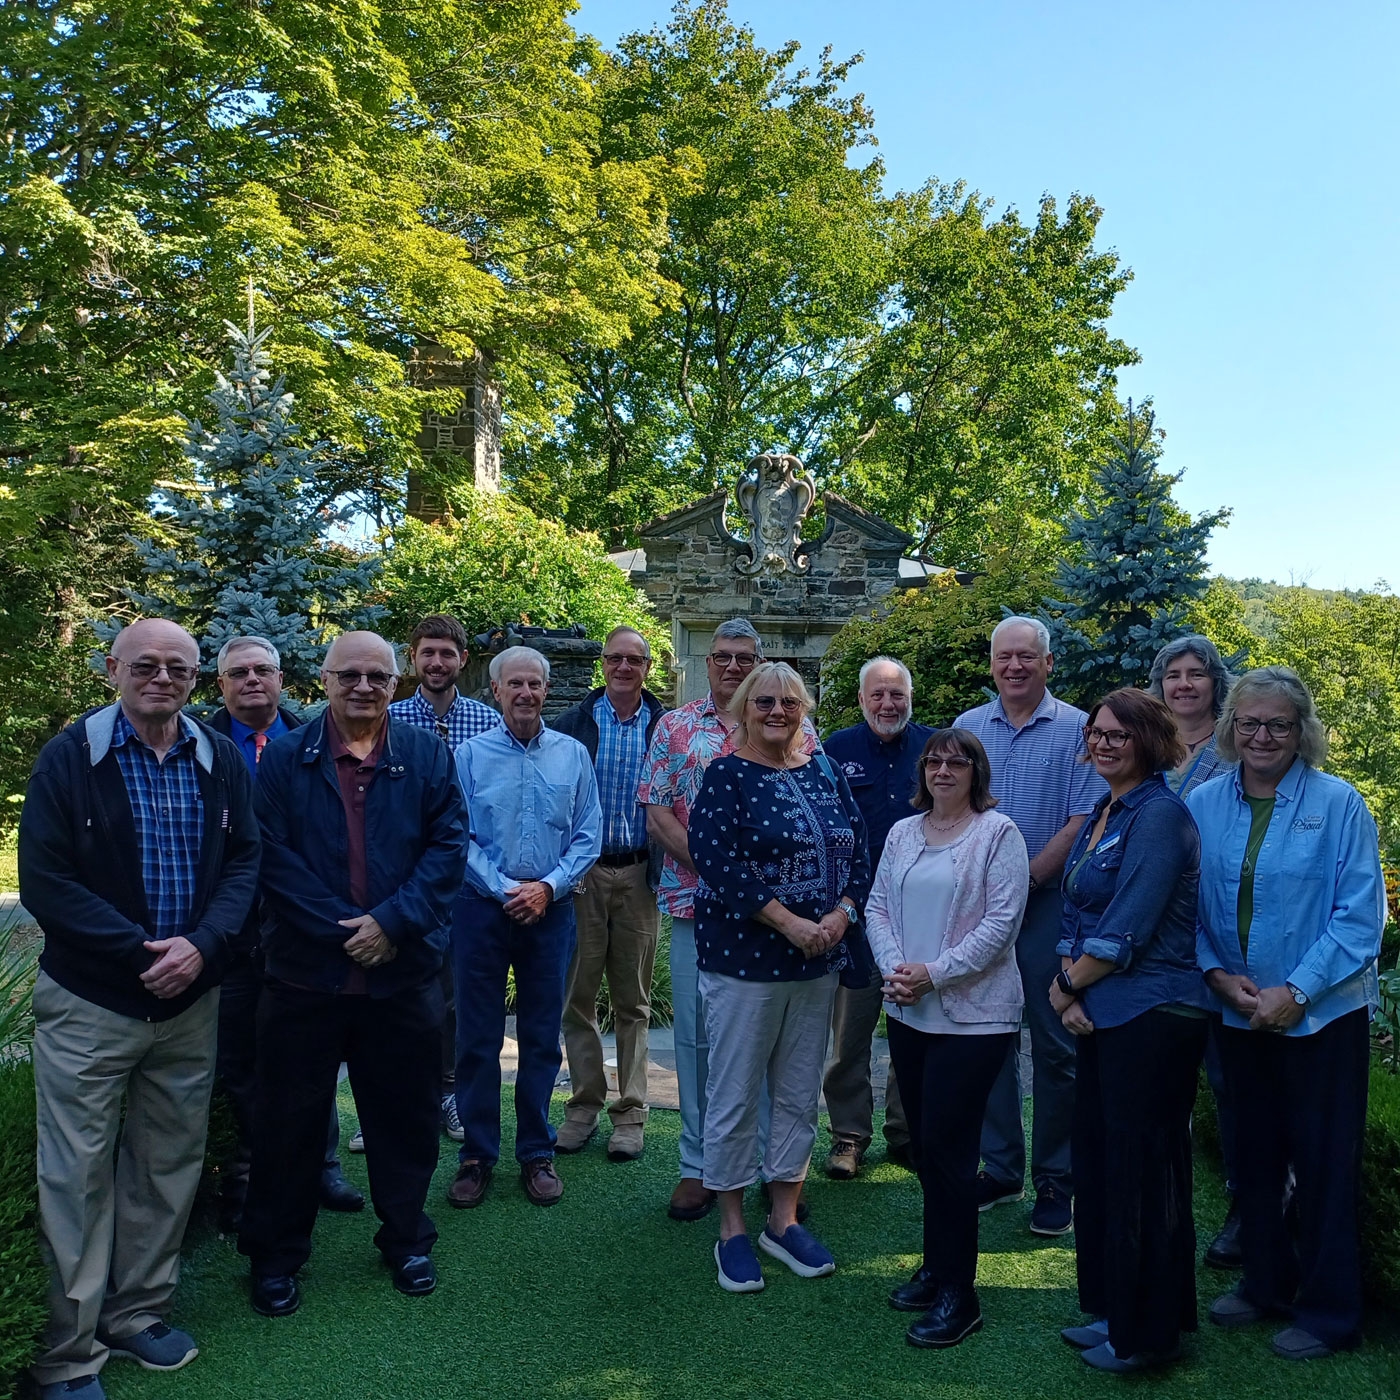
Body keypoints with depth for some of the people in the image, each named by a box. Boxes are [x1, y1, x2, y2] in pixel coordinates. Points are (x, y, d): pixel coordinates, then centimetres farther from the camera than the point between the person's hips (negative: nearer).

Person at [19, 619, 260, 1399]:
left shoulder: (222, 761, 2)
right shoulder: (70, 755, -8)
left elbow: (245, 861, 2)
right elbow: (43, 878, -11)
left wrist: (201, 945, -15)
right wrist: (141, 952, -16)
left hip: (191, 1000, 4)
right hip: (87, 1003, -3)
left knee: (170, 1165, 14)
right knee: (79, 1174, 5)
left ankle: (138, 1315, 32)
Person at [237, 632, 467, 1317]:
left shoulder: (427, 757, 3)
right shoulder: (284, 758, -1)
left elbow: (449, 846, -4)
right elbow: (272, 856, -8)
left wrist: (391, 923, -14)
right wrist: (344, 931, -13)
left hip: (403, 972, 1)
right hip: (305, 971, -1)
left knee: (405, 1115, 13)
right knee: (289, 1118, 11)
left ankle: (406, 1239, 34)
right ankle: (274, 1256, 30)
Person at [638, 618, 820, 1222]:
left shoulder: (794, 728, 7)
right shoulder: (676, 727, 7)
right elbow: (657, 814, 1)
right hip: (697, 900, 0)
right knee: (696, 1032, 6)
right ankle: (698, 1165, 20)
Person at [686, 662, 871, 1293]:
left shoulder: (824, 772, 9)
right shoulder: (726, 776, -8)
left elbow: (859, 846, 8)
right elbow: (715, 860, -19)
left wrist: (842, 912, -9)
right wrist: (788, 922, -21)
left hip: (818, 958, 6)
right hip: (742, 957, -5)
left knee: (799, 1094, 14)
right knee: (735, 1094, 5)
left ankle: (783, 1219, 29)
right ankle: (732, 1230, 21)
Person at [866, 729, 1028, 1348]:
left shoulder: (997, 833, -6)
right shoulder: (902, 833, 11)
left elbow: (1001, 922, -13)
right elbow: (878, 906, 10)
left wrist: (934, 973, -17)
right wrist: (893, 967, -8)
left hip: (972, 1014, -6)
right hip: (908, 1013, 6)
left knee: (947, 1145, -3)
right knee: (923, 1142, 13)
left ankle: (957, 1293, 11)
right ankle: (937, 1266, 31)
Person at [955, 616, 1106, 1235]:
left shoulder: (1076, 730, -1)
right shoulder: (966, 728, 11)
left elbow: (1084, 822, -8)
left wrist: (1026, 878, -15)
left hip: (1049, 902, -3)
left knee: (1055, 1044, 3)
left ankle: (1055, 1179, 16)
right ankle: (999, 1168, 23)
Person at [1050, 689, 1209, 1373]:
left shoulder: (1161, 814, -16)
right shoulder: (1100, 814, 12)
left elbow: (1127, 930, -20)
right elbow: (1078, 913, 13)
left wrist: (1068, 985, -8)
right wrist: (1065, 986, -1)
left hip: (1152, 1017, -9)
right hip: (1101, 1015, 9)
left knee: (1141, 1169, 3)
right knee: (1097, 1157, 17)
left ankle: (1148, 1334, 21)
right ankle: (1111, 1310, 33)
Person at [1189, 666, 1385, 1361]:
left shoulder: (1338, 803, -10)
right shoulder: (1203, 805, 1)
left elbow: (1360, 915, -12)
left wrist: (1295, 992, -17)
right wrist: (1218, 974, -10)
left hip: (1323, 1014, -4)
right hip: (1239, 1014, 4)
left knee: (1324, 1165, 6)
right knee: (1253, 1155, 16)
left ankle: (1328, 1312, 23)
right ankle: (1265, 1284, 35)